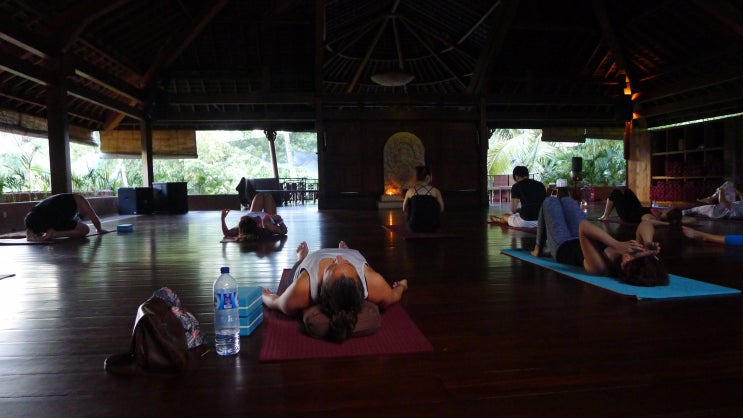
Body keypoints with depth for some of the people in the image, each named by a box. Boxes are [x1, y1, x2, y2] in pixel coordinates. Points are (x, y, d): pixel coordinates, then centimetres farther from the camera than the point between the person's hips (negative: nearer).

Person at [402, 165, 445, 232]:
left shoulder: (410, 191, 0)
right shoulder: (435, 191, -2)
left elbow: (404, 209, 11)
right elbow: (441, 209, 6)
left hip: (414, 227, 0)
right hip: (432, 226, 0)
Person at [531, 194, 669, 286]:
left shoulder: (601, 267, -49)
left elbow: (583, 227, -57)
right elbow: (646, 225, -30)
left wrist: (617, 245, -66)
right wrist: (649, 244, -48)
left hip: (563, 246, -5)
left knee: (550, 201, 14)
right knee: (566, 200, 26)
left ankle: (538, 249, 37)